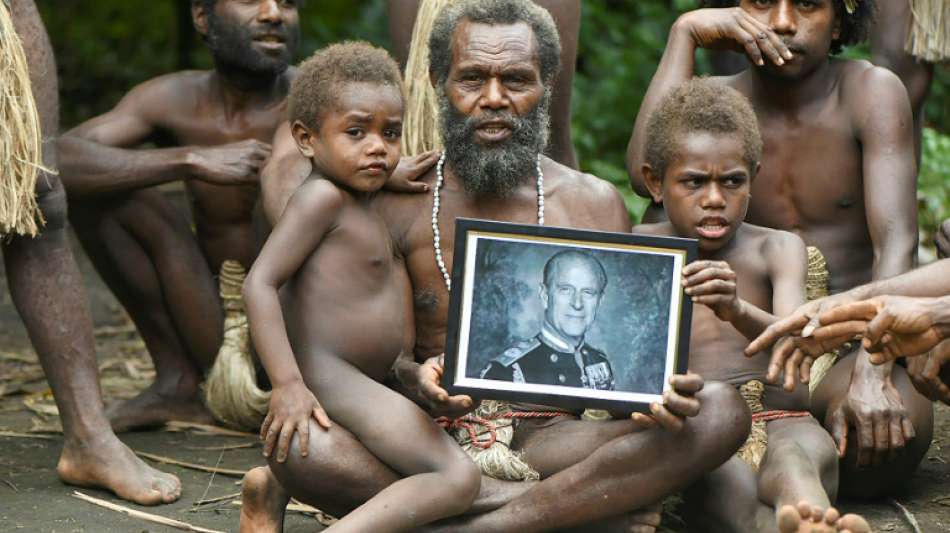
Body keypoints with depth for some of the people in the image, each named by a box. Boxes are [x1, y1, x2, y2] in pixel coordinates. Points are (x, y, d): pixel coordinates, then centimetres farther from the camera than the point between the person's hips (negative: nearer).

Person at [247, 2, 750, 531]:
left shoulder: (594, 204, 8)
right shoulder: (397, 203, 5)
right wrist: (412, 377, -20)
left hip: (552, 440, 1)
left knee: (722, 410, -24)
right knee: (293, 440, -32)